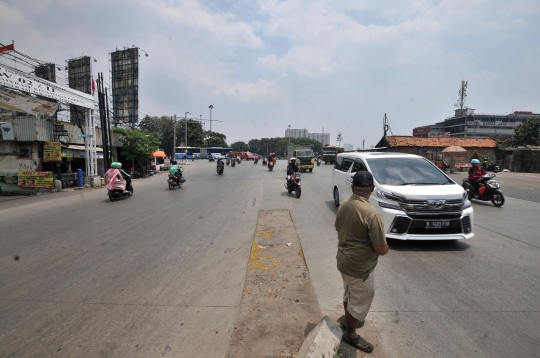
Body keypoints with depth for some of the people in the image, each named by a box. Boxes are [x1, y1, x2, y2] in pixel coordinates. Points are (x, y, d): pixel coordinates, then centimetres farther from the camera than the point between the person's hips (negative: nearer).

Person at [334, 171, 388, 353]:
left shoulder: (343, 205, -5)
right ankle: (350, 334, 35)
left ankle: (348, 319, 52)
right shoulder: (372, 214, -29)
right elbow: (381, 249, -23)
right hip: (360, 266, -7)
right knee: (360, 301, 16)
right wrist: (386, 248, 0)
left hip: (344, 259, 7)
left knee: (350, 294, 30)